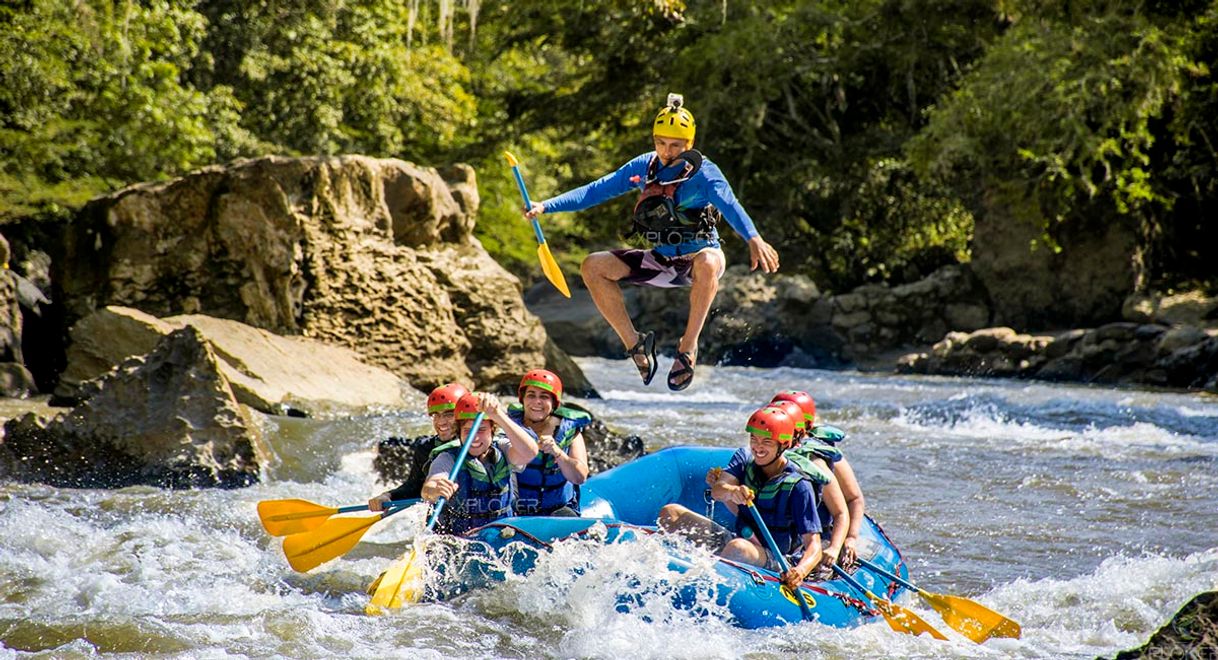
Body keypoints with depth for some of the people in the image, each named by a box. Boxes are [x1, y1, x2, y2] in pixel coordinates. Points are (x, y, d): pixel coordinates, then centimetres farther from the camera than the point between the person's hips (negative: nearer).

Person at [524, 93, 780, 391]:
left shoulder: (703, 173, -13)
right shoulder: (643, 167, 2)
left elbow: (730, 205, -31)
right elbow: (596, 191, 4)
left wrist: (754, 239, -50)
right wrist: (546, 206, -6)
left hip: (699, 255, -5)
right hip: (661, 262, 5)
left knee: (708, 263, -42)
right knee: (593, 267, -11)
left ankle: (688, 347, -27)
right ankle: (634, 343, -6)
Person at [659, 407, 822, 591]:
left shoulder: (798, 486, -15)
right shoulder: (745, 466, 2)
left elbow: (814, 546, -19)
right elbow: (717, 491, -18)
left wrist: (800, 571, -42)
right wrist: (731, 491, -44)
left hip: (777, 565, -6)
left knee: (738, 548, -41)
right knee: (670, 514, -2)